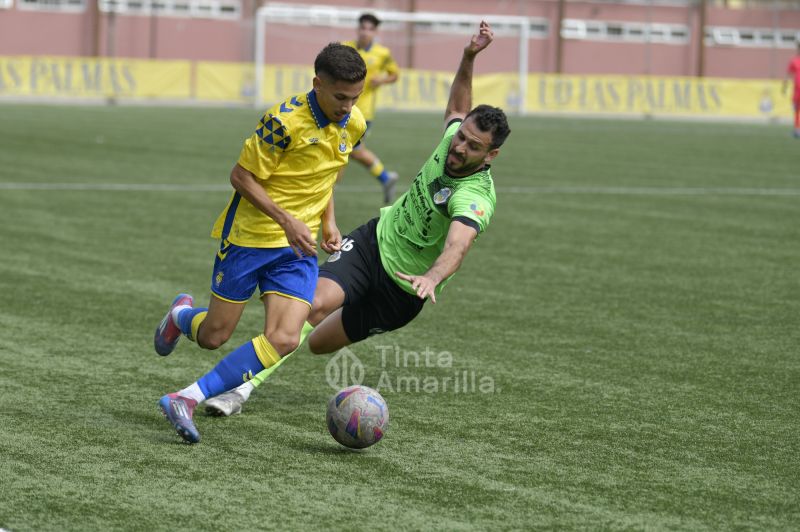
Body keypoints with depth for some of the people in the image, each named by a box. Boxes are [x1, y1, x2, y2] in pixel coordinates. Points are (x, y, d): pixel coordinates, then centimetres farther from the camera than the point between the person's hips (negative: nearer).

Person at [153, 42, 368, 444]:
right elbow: (241, 175, -16)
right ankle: (181, 316, 43)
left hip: (299, 247, 5)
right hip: (249, 236, -5)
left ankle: (187, 399, -10)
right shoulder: (285, 121, -22)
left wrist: (328, 221, 7)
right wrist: (286, 220, -24)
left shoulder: (354, 125, -1)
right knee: (214, 336, 5)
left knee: (284, 341, -15)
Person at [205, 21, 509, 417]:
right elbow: (456, 108, 16)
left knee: (316, 342, 1)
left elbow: (459, 242, -49)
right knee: (315, 304, -21)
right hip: (375, 239, 4)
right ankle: (245, 385, -15)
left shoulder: (475, 198, -29)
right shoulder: (451, 137, -9)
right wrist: (468, 58, 3)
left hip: (401, 290, -4)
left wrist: (432, 277, -68)